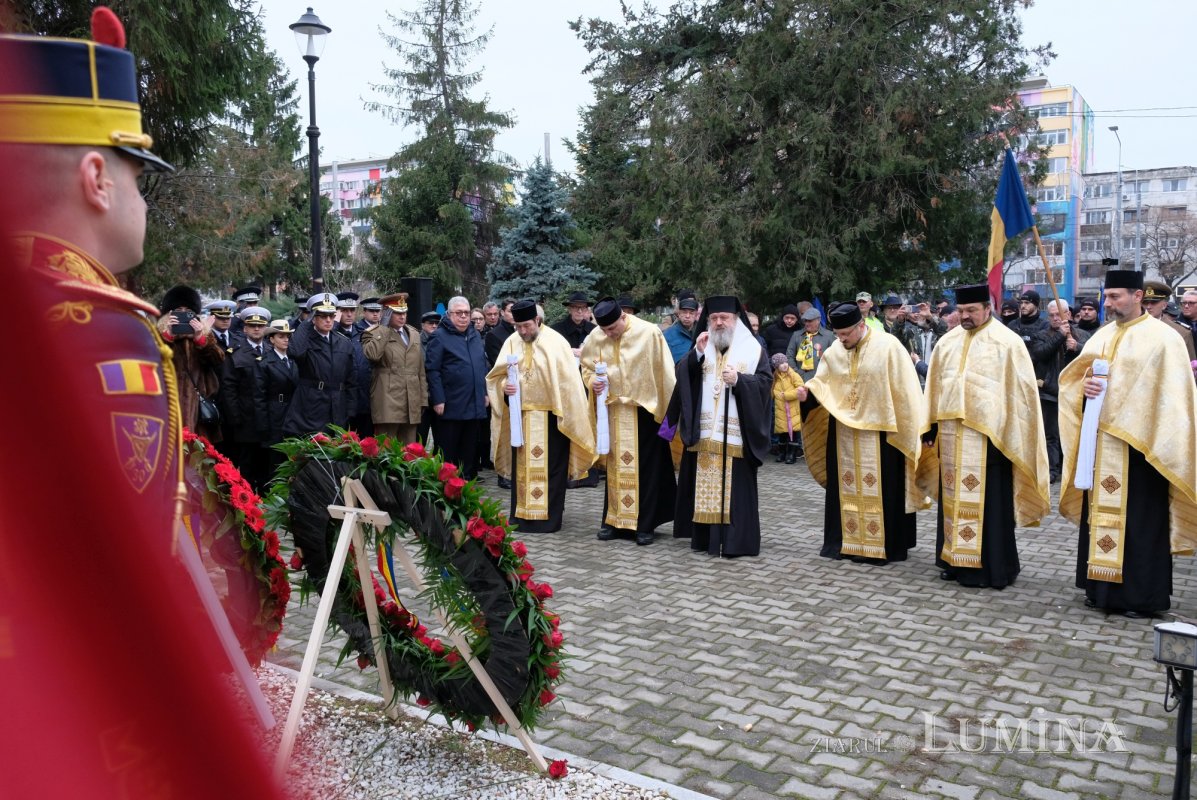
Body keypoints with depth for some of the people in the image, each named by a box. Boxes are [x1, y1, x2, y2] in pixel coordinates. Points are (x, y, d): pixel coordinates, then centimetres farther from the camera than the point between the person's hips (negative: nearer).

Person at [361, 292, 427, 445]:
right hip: (388, 403, -6)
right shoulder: (373, 334, 2)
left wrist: (423, 399, 14)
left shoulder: (414, 334, 20)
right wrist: (383, 328, -11)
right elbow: (372, 355, -21)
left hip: (412, 403, 6)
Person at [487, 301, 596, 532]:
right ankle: (521, 515, 16)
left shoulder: (556, 342, -7)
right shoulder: (512, 342, 4)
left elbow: (568, 381, -7)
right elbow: (496, 376, 8)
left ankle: (549, 517, 9)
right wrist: (505, 386, -15)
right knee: (521, 465, 7)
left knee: (549, 467, 2)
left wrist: (567, 417, -10)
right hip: (521, 415, 4)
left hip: (550, 416, -3)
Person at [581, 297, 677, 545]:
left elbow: (665, 373, -8)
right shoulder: (595, 338, -4)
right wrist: (593, 381, -10)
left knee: (644, 469, 3)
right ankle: (613, 520, 20)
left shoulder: (649, 333, -14)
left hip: (645, 411, -3)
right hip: (613, 411, 3)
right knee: (615, 466, 9)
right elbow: (587, 367, 12)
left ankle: (644, 524, 13)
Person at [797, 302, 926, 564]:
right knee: (845, 488, 10)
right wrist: (808, 393, -17)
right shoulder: (833, 352, 4)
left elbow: (904, 392, -8)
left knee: (878, 490, 3)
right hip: (843, 433, 5)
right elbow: (822, 384, 6)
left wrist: (908, 431, -9)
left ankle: (882, 545, 12)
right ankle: (846, 541, 20)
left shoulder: (888, 346, -10)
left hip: (878, 434, -4)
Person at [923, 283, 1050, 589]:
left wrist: (1008, 435, -12)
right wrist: (931, 428, 13)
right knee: (954, 499, 10)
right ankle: (956, 560, 21)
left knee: (987, 503, 0)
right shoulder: (947, 342, 11)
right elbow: (935, 387, 15)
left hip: (988, 436, -5)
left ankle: (992, 567, 10)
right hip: (951, 438, 5)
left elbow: (1020, 391, -7)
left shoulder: (1007, 343, -5)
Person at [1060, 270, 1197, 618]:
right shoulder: (1101, 337, 12)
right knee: (1101, 513, 11)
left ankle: (1143, 595, 10)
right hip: (1101, 444, 6)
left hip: (1140, 446, -6)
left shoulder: (1162, 338, -7)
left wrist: (1162, 445, -17)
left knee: (1139, 521, 0)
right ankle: (1101, 587, 21)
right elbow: (1072, 378, 15)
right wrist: (1084, 386, -9)